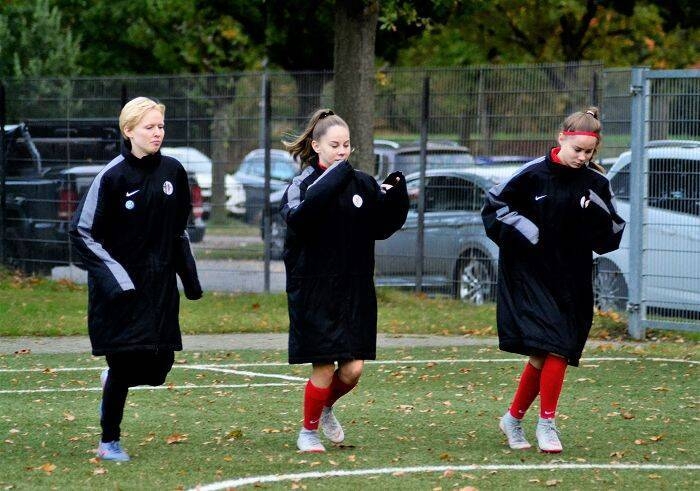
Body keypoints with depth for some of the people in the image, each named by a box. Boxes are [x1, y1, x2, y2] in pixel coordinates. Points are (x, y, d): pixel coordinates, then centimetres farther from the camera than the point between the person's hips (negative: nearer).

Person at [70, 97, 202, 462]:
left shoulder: (172, 172, 4)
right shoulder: (112, 177, -12)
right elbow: (82, 231, -9)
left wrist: (189, 276, 12)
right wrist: (115, 278, -15)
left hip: (160, 284, 5)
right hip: (119, 287, -5)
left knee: (158, 364, 1)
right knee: (124, 362, -5)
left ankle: (112, 380, 35)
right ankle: (109, 442, 11)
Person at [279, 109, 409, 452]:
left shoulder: (363, 184, 7)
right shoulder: (302, 185, -5)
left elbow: (382, 227, 5)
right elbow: (297, 217, -27)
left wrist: (394, 197, -12)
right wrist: (335, 178, -31)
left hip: (355, 291, 4)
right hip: (314, 291, -4)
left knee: (353, 369, 0)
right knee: (324, 368, -4)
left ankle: (326, 408, 31)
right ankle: (308, 431, 18)